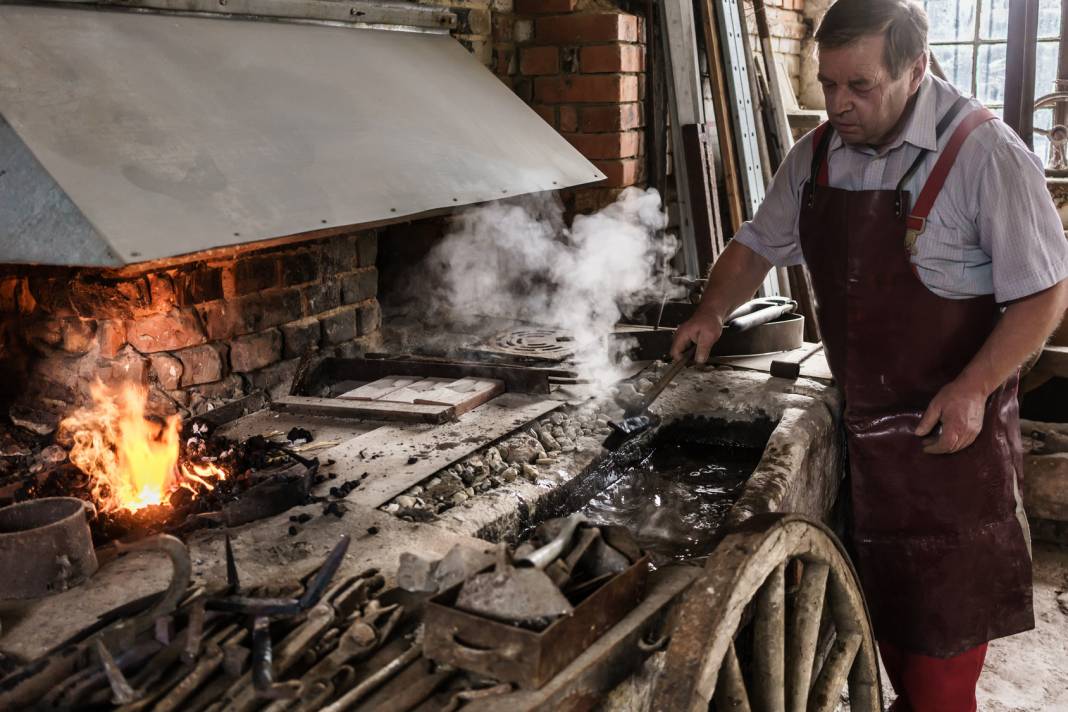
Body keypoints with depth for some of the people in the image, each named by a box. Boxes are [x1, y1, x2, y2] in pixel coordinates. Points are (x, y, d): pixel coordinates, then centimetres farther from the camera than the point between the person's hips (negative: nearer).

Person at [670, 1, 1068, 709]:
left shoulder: (983, 152, -17)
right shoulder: (817, 154, 2)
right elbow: (759, 244, 14)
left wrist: (972, 390, -24)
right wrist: (712, 313, -1)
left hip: (951, 424, -5)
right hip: (862, 421, 6)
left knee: (946, 611, 3)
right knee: (885, 594, 18)